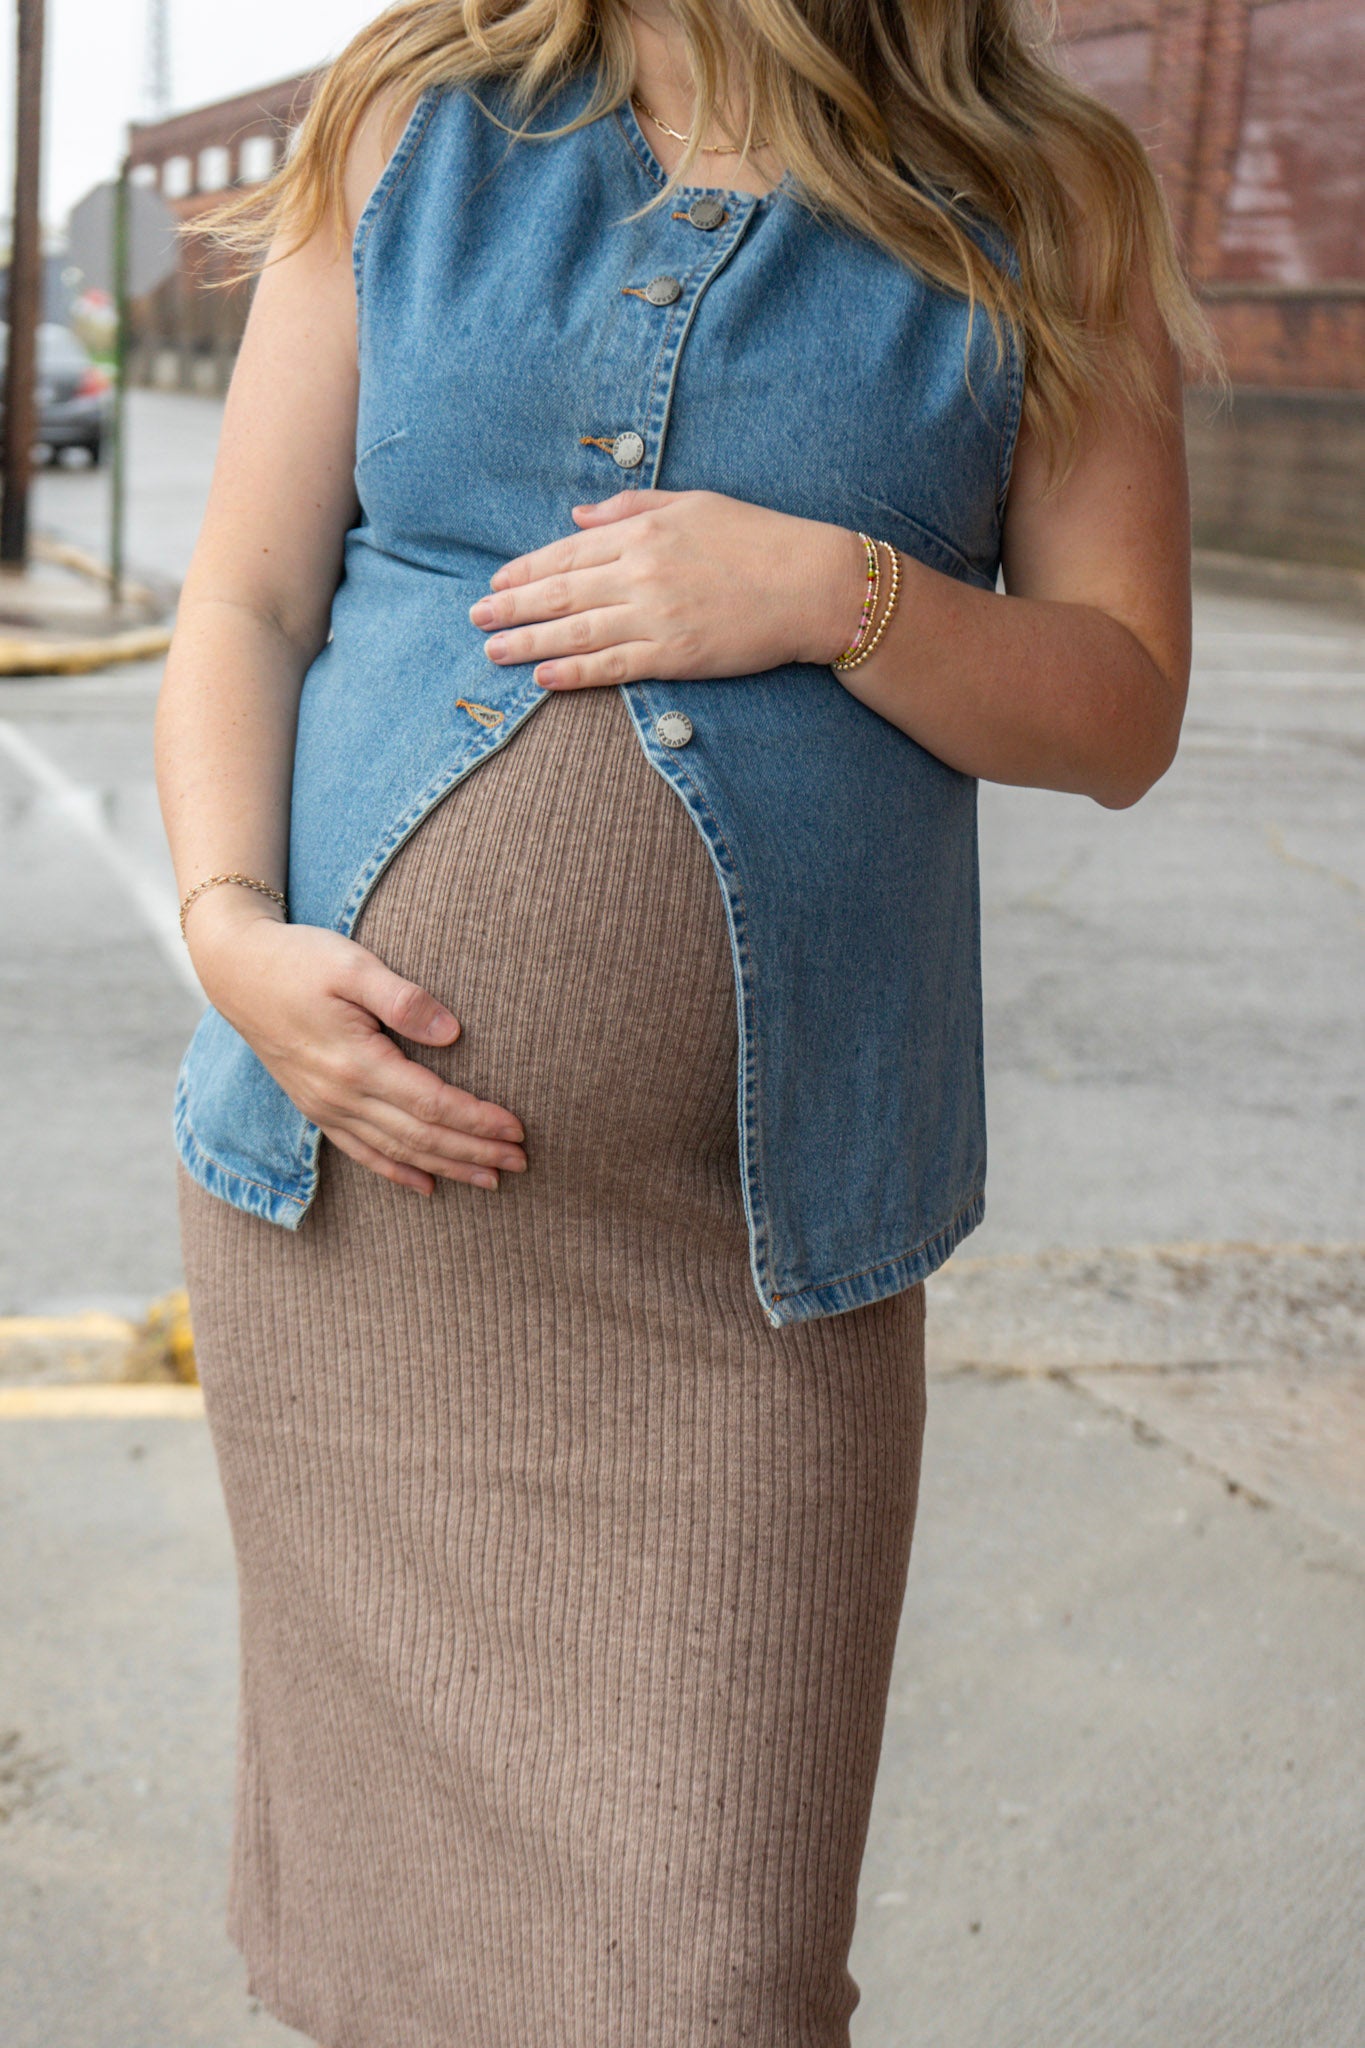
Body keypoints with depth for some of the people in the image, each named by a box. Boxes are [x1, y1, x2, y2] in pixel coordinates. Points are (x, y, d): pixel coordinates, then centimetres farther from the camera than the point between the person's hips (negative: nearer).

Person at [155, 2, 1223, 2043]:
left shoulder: (1043, 210, 3)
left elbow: (1123, 707, 2)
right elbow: (244, 600, 6)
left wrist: (831, 593, -14)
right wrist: (230, 927, -10)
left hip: (740, 1245, -2)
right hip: (355, 1156, 2)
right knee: (381, 1852, 16)